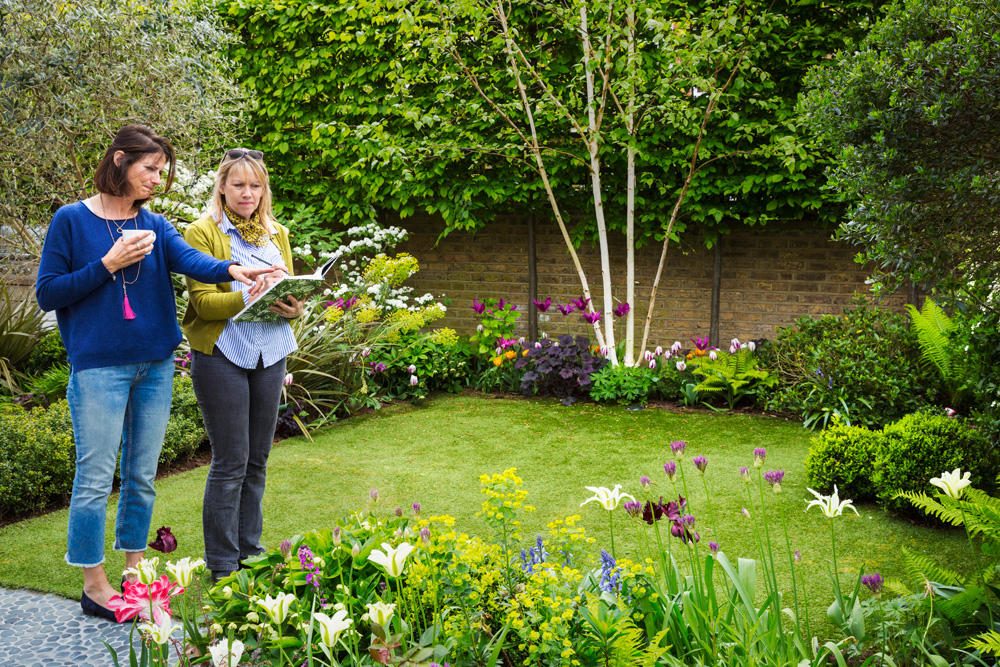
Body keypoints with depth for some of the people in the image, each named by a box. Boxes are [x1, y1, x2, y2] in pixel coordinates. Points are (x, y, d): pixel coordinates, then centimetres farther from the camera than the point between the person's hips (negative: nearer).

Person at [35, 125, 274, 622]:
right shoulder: (72, 220, -3)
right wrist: (109, 264, -15)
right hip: (99, 366, -5)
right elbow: (47, 293, -4)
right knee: (96, 477, -2)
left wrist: (231, 269, -33)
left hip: (155, 366, 5)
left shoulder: (155, 226, 9)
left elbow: (190, 259, -11)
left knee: (141, 475, 12)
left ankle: (135, 571, 25)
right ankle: (94, 585, 11)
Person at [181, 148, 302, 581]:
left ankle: (250, 551, 24)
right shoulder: (203, 232, -3)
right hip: (222, 354, -5)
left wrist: (293, 308, -12)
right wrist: (248, 297, -28)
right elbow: (203, 301, -12)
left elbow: (291, 292, 12)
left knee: (257, 460, 11)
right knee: (230, 462, -3)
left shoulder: (277, 234, 15)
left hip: (269, 354, 5)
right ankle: (222, 563, 9)